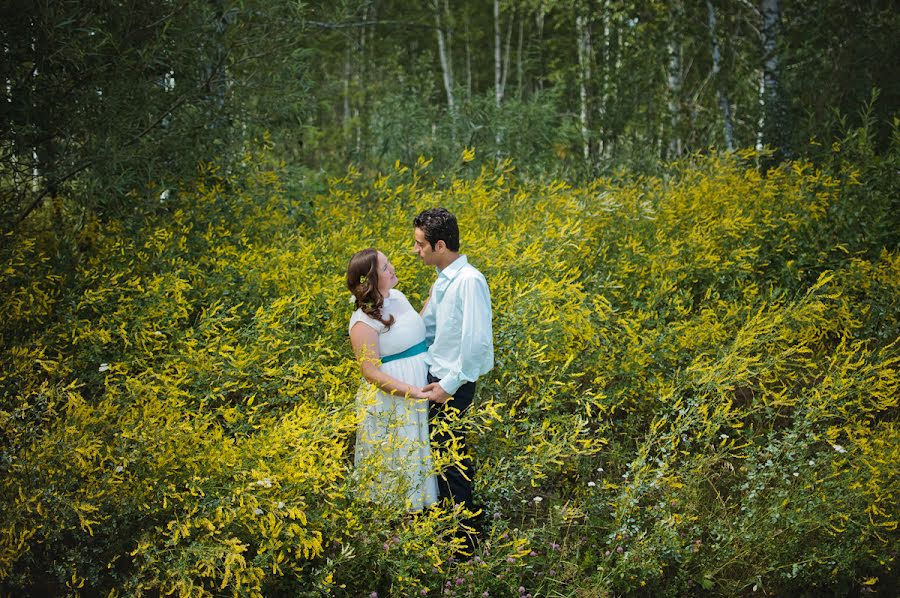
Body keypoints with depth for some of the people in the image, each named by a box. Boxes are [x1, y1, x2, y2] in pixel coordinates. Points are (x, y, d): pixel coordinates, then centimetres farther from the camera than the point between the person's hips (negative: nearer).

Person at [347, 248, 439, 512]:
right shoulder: (364, 322, -20)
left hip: (422, 387, 8)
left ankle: (421, 505, 33)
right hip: (391, 401, -8)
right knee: (396, 461, 5)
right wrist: (411, 391, -27)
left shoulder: (398, 297, 3)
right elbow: (371, 372, -20)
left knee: (420, 454, 18)